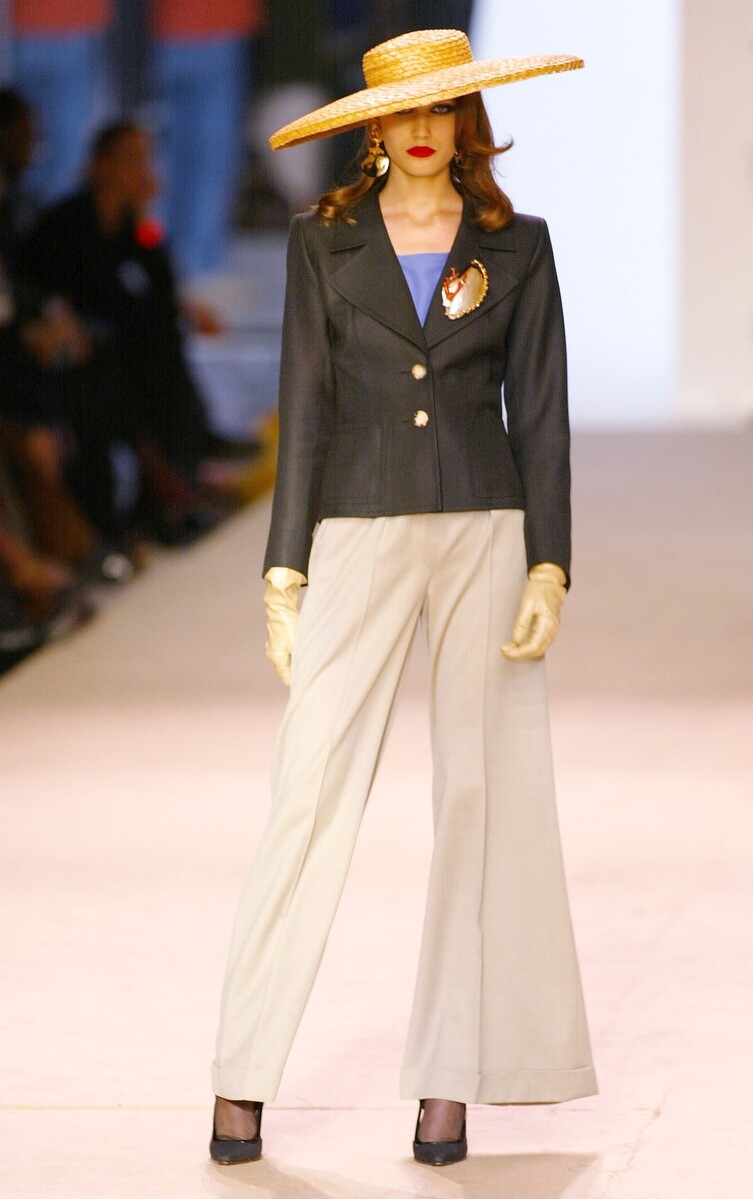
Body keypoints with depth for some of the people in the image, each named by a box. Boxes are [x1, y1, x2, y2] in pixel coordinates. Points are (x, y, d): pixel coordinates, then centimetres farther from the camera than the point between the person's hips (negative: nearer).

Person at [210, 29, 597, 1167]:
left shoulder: (516, 246, 7)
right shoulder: (324, 242, 6)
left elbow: (540, 413, 4)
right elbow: (305, 410, 5)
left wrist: (548, 568, -5)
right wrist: (284, 573, -1)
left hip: (486, 534, 1)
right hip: (358, 532, -1)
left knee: (485, 798, 0)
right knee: (311, 795, -7)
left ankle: (451, 1077, 7)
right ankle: (244, 1078, -2)